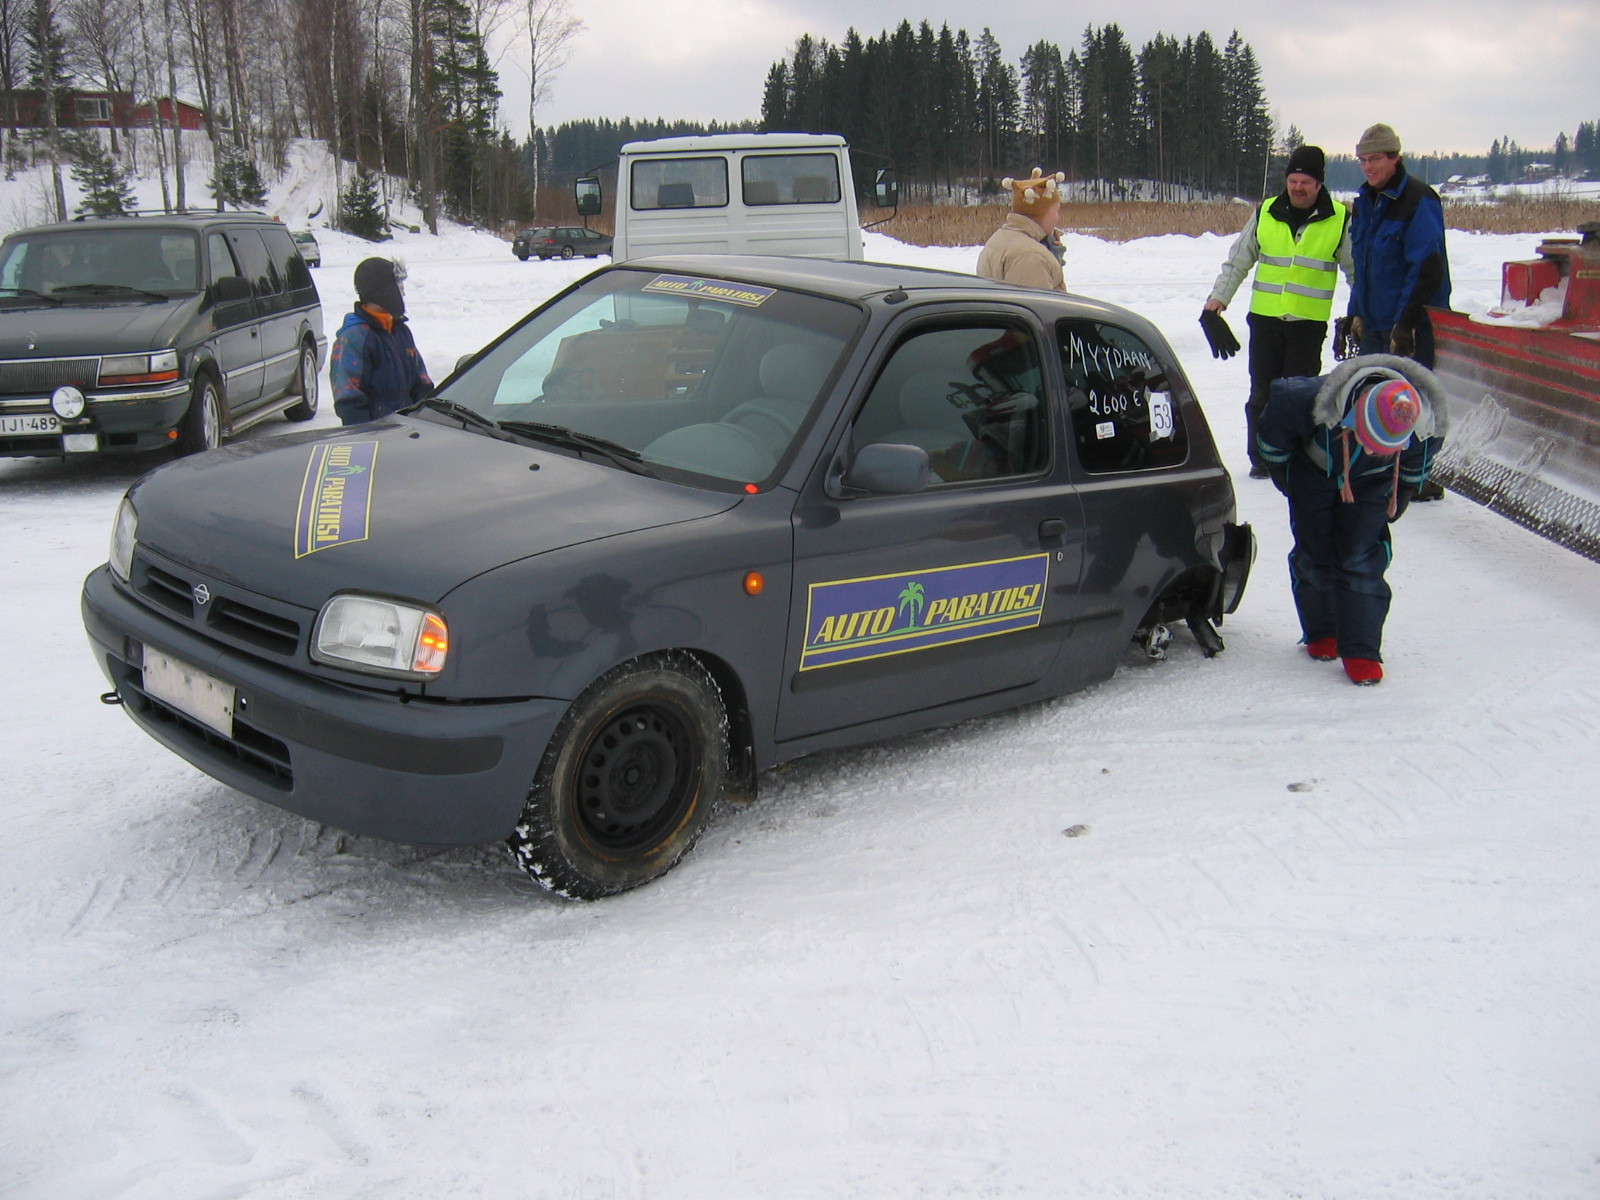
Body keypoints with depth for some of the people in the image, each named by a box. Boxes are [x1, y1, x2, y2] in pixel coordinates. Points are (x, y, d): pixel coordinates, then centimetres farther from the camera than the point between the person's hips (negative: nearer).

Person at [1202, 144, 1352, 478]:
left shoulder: (1340, 220, 0)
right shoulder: (1265, 214, 5)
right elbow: (1237, 262, 12)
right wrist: (1217, 300, 3)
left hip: (1309, 323, -2)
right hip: (1265, 317, 2)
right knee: (1262, 392, 6)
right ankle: (1260, 458, 16)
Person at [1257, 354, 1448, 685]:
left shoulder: (1425, 426, -33)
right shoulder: (1313, 401, -42)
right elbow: (1277, 407, -17)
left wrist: (1402, 496, 6)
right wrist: (1279, 468, -3)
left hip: (1371, 483, 0)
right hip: (1313, 471, 0)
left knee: (1361, 559, -9)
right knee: (1314, 554, 3)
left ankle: (1361, 650, -4)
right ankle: (1320, 634, 23)